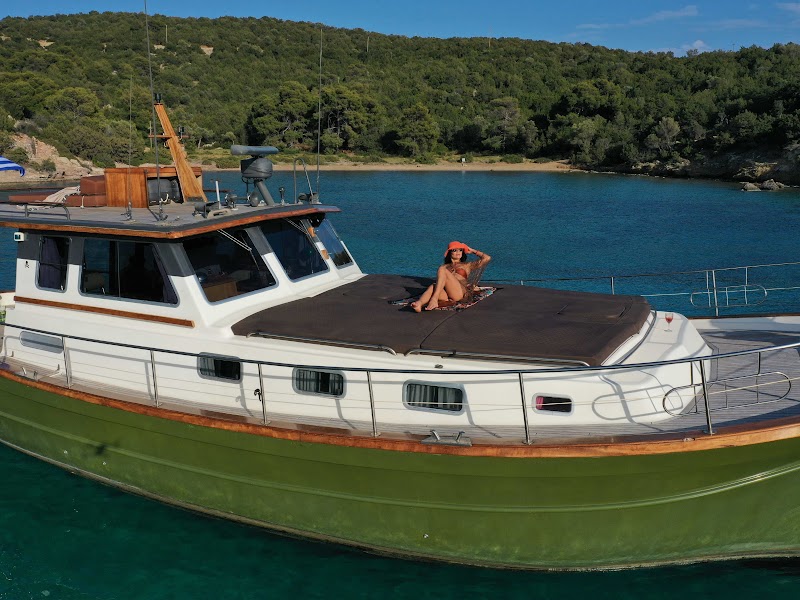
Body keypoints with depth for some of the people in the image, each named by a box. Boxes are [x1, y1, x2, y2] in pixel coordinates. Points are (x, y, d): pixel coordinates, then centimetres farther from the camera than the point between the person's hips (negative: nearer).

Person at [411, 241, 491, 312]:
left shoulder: (467, 265, 29)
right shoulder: (444, 267, 35)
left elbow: (487, 258, 20)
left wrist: (472, 251, 30)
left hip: (461, 292, -2)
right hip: (446, 295, 2)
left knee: (442, 270, -23)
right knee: (433, 287, -34)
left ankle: (434, 300, -44)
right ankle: (419, 304, -66)